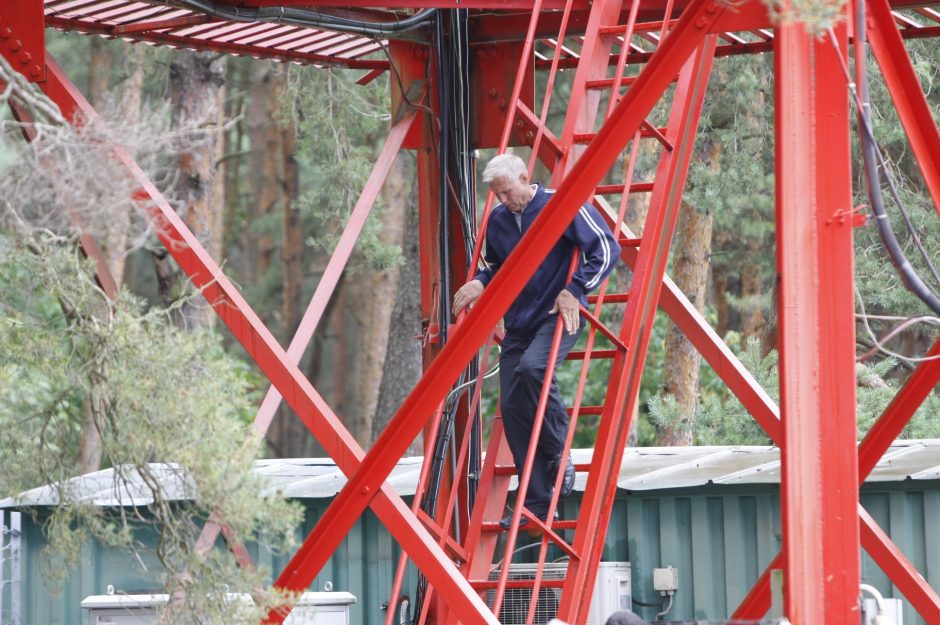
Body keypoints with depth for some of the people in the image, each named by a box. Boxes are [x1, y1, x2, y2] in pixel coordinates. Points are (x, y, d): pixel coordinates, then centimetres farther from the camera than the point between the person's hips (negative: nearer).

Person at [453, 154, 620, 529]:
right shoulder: (498, 220, 10)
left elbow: (607, 247, -11)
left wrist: (574, 290, -20)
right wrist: (480, 283, 3)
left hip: (558, 317, -6)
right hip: (518, 324, 6)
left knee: (533, 367, -34)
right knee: (511, 405, -4)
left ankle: (559, 454, -14)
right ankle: (536, 502, 2)